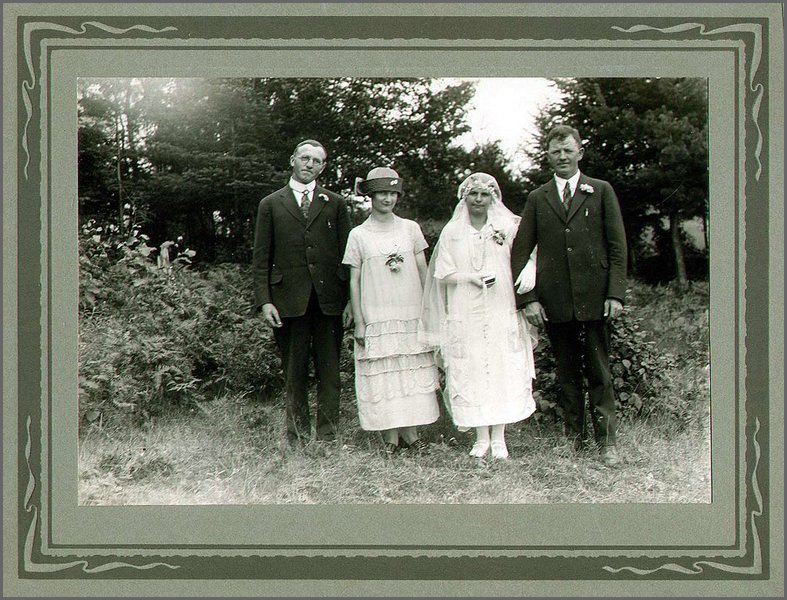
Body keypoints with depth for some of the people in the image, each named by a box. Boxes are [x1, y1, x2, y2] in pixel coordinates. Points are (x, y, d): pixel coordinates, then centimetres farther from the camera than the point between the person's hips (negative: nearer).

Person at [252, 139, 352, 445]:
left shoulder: (335, 204, 13)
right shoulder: (270, 205, 10)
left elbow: (347, 255, 10)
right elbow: (261, 259, 7)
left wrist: (351, 299, 2)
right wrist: (264, 300, -4)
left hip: (329, 301, 1)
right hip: (288, 302, -1)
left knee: (329, 371, 1)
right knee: (294, 374, 3)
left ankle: (327, 436, 7)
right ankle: (297, 438, 11)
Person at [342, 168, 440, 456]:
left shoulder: (410, 228, 6)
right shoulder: (358, 235, 1)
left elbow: (424, 271, 9)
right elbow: (354, 281, 2)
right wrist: (359, 322, -2)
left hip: (412, 316, 2)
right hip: (377, 319, -2)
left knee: (414, 373, 3)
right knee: (383, 377, -1)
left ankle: (411, 434, 12)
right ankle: (391, 438, 6)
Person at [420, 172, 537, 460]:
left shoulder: (507, 228, 5)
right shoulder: (452, 232, 5)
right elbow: (443, 274, 2)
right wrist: (471, 277, -13)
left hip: (501, 312, 0)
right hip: (465, 315, 0)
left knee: (502, 370, -2)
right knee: (470, 372, 0)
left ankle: (499, 438, 6)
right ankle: (481, 437, 10)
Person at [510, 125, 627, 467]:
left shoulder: (601, 192, 8)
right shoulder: (537, 199, 10)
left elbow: (617, 246, 4)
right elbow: (520, 251, 7)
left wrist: (615, 294, -5)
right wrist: (528, 298, -3)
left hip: (593, 298, -1)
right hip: (554, 302, 2)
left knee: (599, 373, 1)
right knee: (566, 374, 7)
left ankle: (606, 441, 8)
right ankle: (574, 438, 16)